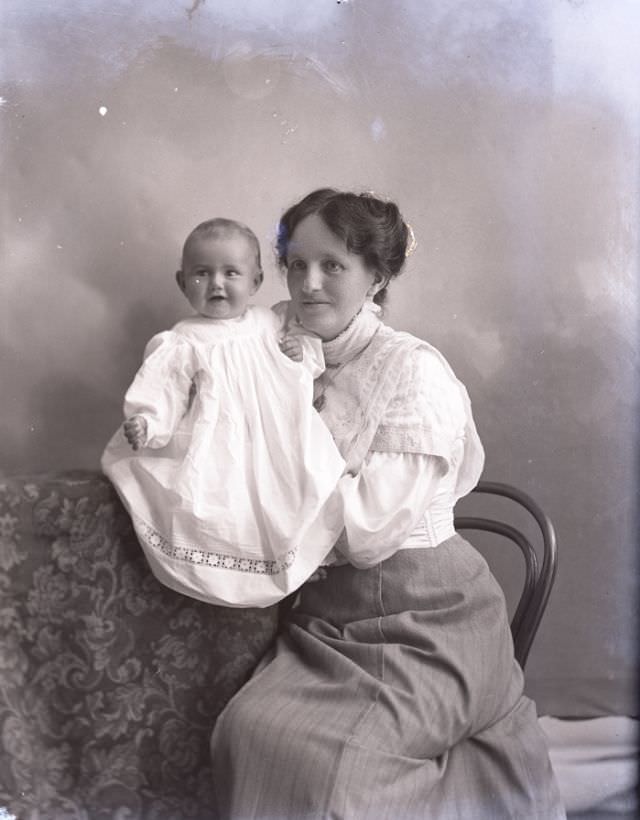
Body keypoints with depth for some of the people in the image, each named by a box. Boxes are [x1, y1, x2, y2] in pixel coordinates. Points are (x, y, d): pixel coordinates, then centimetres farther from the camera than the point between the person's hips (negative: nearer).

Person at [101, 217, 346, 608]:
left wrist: (304, 350, -4)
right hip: (219, 459, -4)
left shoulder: (271, 323, 7)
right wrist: (145, 425, -30)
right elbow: (163, 396, -10)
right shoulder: (183, 345, -7)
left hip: (280, 449, 4)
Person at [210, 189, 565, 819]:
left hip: (420, 619, -6)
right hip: (324, 613, 6)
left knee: (304, 750, -22)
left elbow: (368, 530, -18)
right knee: (246, 731, -14)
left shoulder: (414, 371, -11)